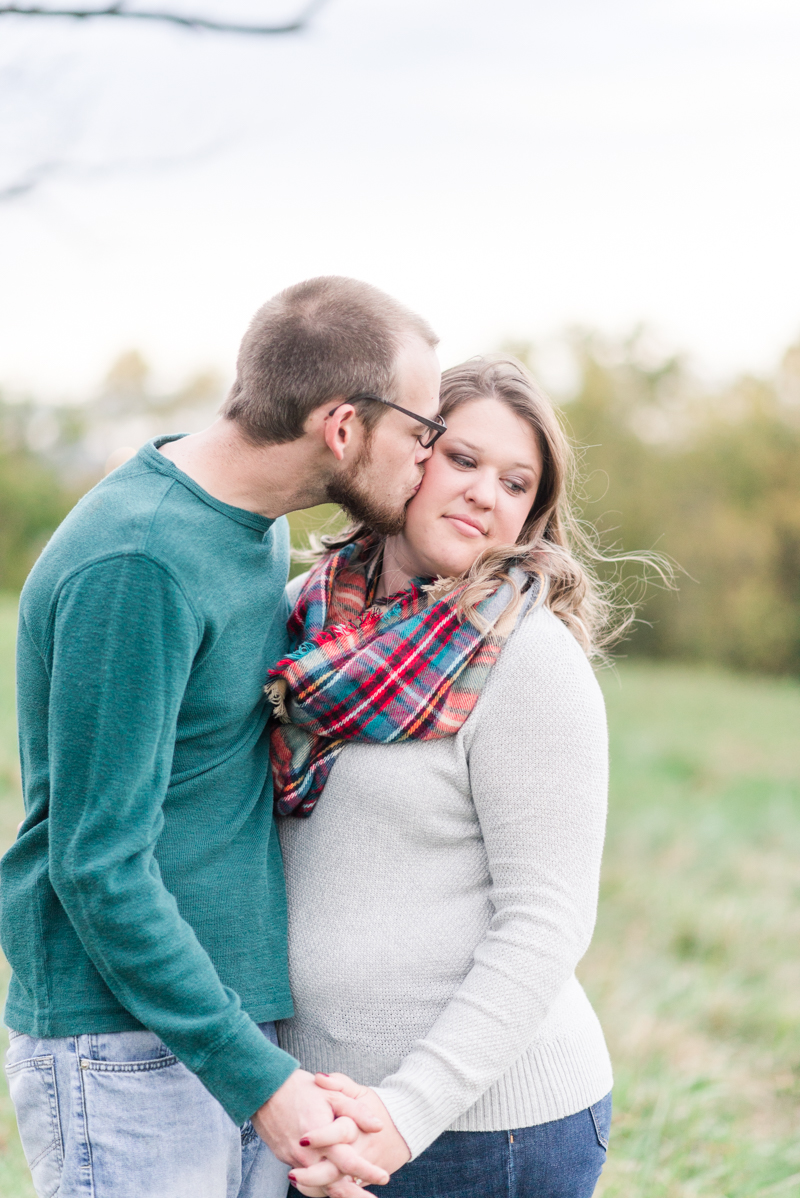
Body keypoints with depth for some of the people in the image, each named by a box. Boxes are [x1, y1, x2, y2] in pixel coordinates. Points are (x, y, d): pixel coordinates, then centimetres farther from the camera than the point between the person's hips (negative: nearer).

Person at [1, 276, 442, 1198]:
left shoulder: (258, 530, 7)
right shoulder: (137, 565, -21)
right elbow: (95, 864, -20)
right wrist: (255, 1076, -19)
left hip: (253, 1020, 8)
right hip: (127, 1057, -8)